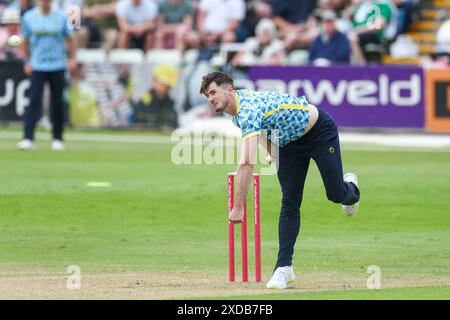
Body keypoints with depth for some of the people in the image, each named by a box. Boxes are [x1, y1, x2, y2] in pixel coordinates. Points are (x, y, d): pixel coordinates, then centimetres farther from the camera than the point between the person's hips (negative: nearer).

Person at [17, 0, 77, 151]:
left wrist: (73, 59, 0)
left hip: (57, 66, 1)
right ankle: (28, 138, -15)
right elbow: (25, 41, 10)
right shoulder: (29, 17, 2)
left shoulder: (61, 18, 2)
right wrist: (27, 62, 3)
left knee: (57, 103, 5)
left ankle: (58, 138, 18)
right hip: (37, 67, -1)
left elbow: (71, 39, 10)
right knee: (34, 102, -10)